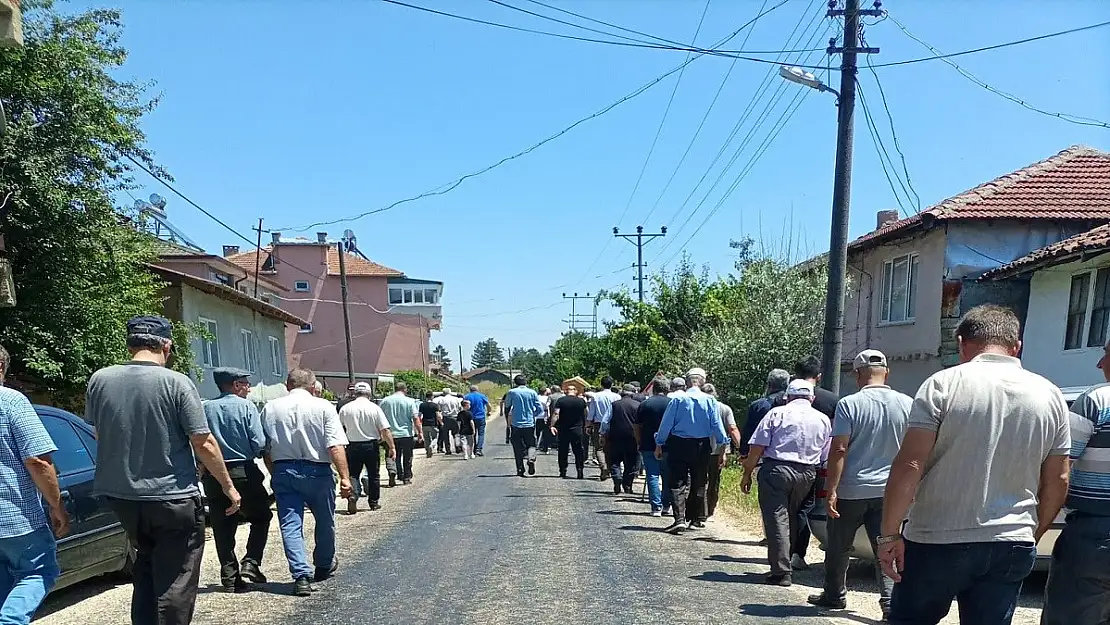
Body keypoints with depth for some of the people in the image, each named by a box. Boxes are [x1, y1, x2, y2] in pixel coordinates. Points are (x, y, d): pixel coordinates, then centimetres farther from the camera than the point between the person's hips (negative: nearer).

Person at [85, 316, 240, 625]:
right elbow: (204, 444, -14)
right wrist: (228, 486, -1)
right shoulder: (177, 383, -15)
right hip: (173, 497, -5)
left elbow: (97, 433, 13)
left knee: (146, 566, 25)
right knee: (175, 581, 5)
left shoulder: (99, 380, -2)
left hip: (120, 495, 5)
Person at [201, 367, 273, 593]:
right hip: (244, 472, -3)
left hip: (214, 475, 3)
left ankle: (229, 576, 11)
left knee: (222, 526, 10)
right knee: (261, 517, 14)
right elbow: (259, 443, -12)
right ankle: (250, 564, 1)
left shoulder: (206, 408, 2)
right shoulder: (245, 406, -7)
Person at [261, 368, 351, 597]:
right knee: (325, 522, 18)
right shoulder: (323, 407, -6)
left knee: (290, 525, 5)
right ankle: (324, 566, 36)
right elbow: (335, 446, -13)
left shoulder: (270, 408, 4)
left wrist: (274, 475, 15)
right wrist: (344, 477, -12)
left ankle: (301, 575, -5)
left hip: (283, 471, 2)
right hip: (317, 471, -1)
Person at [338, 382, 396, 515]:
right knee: (373, 475, 13)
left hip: (353, 446, 1)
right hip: (371, 446, -1)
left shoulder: (345, 409, -2)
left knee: (353, 474, 10)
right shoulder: (375, 408, -7)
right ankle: (374, 502, 21)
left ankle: (353, 495, -14)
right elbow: (385, 430, -10)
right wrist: (392, 447, -5)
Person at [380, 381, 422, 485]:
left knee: (394, 457, 10)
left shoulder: (385, 401, 2)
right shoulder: (409, 401, -6)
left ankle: (392, 474, -8)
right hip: (406, 434, -2)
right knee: (407, 457, 10)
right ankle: (407, 478, 14)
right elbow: (415, 418, -11)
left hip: (391, 434, 2)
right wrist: (420, 432, -6)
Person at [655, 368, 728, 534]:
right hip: (702, 447, 2)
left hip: (678, 445, -2)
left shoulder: (677, 398, -8)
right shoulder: (710, 400, -4)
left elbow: (666, 423, -5)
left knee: (678, 483, -1)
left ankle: (680, 519, -14)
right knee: (699, 484, 15)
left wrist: (659, 445, 3)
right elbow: (717, 425, -1)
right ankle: (697, 519, 23)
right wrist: (723, 445, 10)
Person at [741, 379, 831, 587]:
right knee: (792, 519, 17)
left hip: (776, 470, -4)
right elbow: (825, 457, 11)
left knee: (777, 519, -2)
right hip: (807, 475, 4)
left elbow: (757, 447, -5)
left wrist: (747, 474, 1)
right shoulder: (823, 420, 12)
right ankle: (787, 564, 24)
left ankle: (781, 572, -4)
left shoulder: (777, 413, 0)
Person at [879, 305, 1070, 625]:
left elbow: (909, 466, -15)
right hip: (1012, 546, 4)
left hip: (938, 542, -4)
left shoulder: (944, 384, -9)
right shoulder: (1050, 396, 5)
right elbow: (1057, 482, 10)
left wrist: (889, 533, -9)